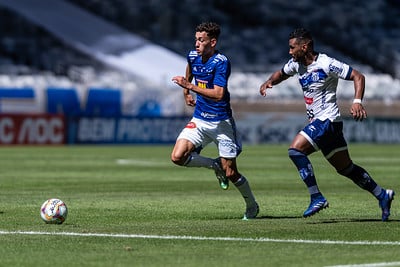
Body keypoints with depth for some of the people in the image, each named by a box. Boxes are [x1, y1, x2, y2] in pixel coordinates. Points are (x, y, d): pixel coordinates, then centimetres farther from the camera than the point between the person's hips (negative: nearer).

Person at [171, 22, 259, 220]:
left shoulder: (221, 62, -18)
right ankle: (215, 165, 10)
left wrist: (190, 86, -30)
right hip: (199, 120, 6)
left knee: (230, 173, -3)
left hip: (221, 121, -6)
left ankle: (252, 206, 23)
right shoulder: (193, 56, 3)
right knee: (178, 157, -15)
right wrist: (186, 93, 20)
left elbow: (218, 94, -29)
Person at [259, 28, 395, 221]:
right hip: (317, 121, 9)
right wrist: (268, 82, 5)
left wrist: (357, 101, -27)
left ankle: (317, 198, -17)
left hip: (327, 120, -9)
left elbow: (358, 76, -13)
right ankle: (382, 195, 21)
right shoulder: (296, 64, 8)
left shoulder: (326, 64, -16)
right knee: (345, 167, 12)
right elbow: (281, 73, 28)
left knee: (295, 149, -21)